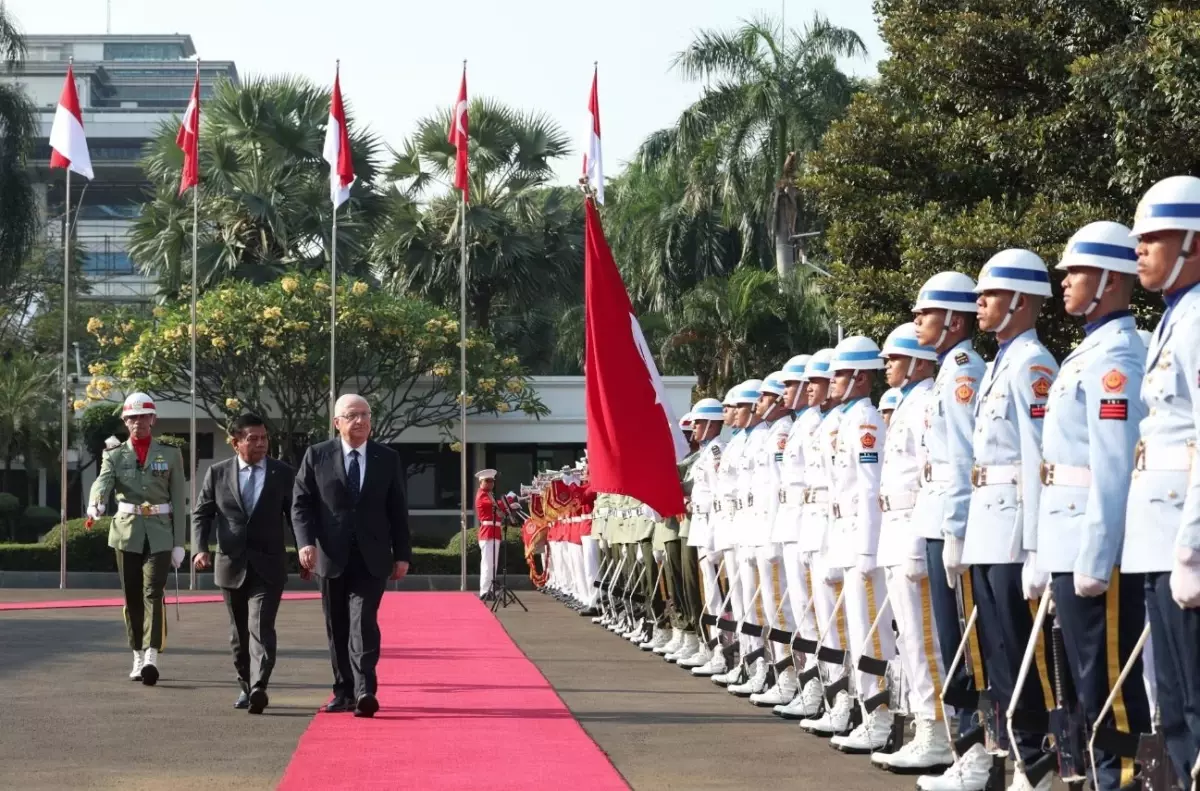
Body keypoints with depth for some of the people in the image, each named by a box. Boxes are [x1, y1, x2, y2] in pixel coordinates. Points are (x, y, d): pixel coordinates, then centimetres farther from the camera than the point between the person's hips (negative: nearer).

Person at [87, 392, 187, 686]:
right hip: (127, 532, 2)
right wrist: (95, 504, -38)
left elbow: (179, 501, 4)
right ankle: (138, 658, 15)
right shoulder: (115, 456, 7)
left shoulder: (170, 455, 5)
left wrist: (179, 543, -1)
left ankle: (152, 657, -23)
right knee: (132, 596, 5)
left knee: (153, 593, -14)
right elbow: (102, 482, -14)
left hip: (159, 534, -2)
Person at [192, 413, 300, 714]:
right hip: (231, 565, 2)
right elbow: (201, 514, 7)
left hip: (268, 565, -2)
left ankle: (259, 688, -25)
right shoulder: (217, 474, 5)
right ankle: (246, 686, 26)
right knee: (239, 633, 12)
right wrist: (200, 548, -8)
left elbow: (294, 516, 8)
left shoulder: (283, 474, 3)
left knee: (261, 627, -16)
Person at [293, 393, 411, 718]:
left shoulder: (388, 459, 6)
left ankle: (365, 692, -20)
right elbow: (301, 504, 2)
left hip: (372, 558, -1)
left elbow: (398, 510, 8)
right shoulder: (317, 456, 3)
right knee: (338, 629, 8)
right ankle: (344, 691, 18)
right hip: (332, 557, 1)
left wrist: (402, 554, 4)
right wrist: (306, 541, -13)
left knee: (363, 622, -14)